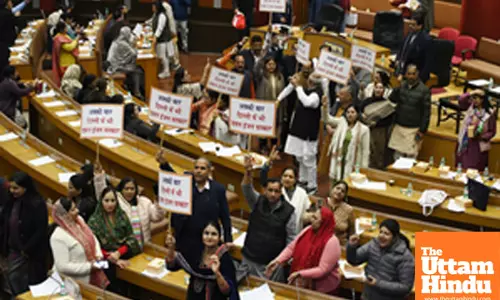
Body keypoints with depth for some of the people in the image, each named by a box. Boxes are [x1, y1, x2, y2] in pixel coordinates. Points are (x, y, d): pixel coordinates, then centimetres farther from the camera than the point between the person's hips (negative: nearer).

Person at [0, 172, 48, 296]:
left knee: (33, 281, 9)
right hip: (14, 250, 6)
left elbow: (41, 231, -18)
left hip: (33, 252, -6)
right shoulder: (11, 201, -1)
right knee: (13, 278, 13)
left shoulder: (37, 204, -19)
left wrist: (27, 249, -16)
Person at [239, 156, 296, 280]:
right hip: (249, 259, 3)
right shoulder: (257, 202, 1)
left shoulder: (289, 211, -5)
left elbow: (291, 237, -2)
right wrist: (248, 173, -38)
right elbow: (247, 189, -18)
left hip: (272, 264, -3)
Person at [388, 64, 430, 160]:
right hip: (399, 127, 4)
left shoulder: (424, 90, -6)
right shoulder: (401, 86, 6)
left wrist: (422, 130, -8)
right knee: (397, 156, 6)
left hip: (414, 130, -4)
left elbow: (426, 112, -5)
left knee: (411, 156, -4)